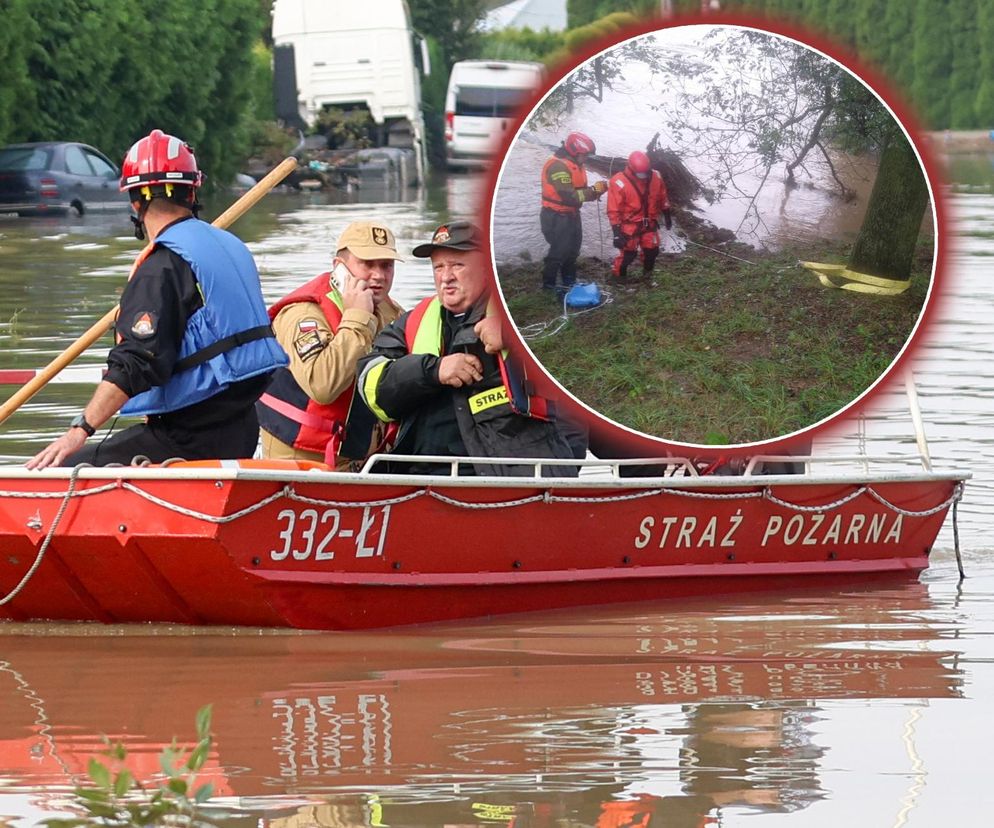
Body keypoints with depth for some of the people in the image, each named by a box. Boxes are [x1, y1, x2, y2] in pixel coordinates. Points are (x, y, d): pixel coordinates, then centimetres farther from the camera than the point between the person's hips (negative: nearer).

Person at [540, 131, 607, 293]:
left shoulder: (574, 164, 7)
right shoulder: (558, 166, -26)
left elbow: (578, 191, 12)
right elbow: (569, 196, -31)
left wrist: (594, 192, -9)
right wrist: (593, 191, -26)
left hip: (571, 214, 10)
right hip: (556, 217, -10)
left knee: (572, 250, 20)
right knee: (559, 251, -5)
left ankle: (569, 283, 36)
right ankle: (548, 286, 7)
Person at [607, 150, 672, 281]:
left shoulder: (655, 177, -9)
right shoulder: (619, 183, -24)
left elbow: (662, 198, 10)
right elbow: (614, 210, -21)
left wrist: (667, 216, 19)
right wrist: (617, 233, -22)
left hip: (649, 223, 5)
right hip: (630, 224, -5)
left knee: (652, 250, 9)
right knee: (629, 253, -5)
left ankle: (648, 273, 35)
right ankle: (618, 274, 19)